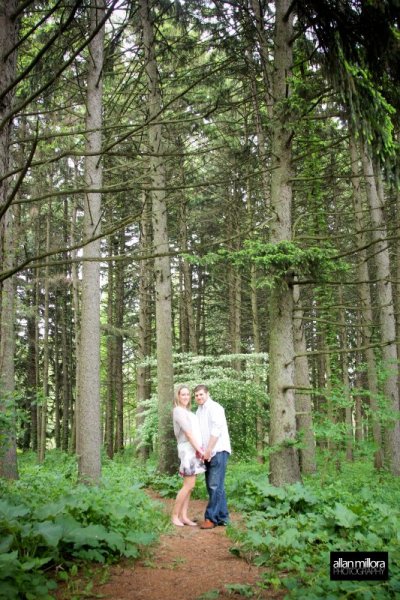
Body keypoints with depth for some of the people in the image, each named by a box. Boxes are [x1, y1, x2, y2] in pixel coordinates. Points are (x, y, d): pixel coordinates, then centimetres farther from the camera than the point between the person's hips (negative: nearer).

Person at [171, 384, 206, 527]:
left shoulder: (188, 412, 19)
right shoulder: (178, 411, -7)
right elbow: (188, 433, -13)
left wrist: (200, 449, 6)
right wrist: (200, 449, -14)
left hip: (194, 450, 8)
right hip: (188, 450, -8)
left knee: (189, 486, 7)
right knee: (188, 485, -9)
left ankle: (184, 516, 9)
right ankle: (175, 515, -1)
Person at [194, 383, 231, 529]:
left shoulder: (214, 407, -7)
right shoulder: (199, 411, 18)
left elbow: (216, 430, -16)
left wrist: (208, 450, -16)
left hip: (218, 451, -8)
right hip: (208, 453, 8)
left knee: (215, 486, -8)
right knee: (214, 486, 9)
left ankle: (211, 518, -5)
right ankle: (222, 517, 14)